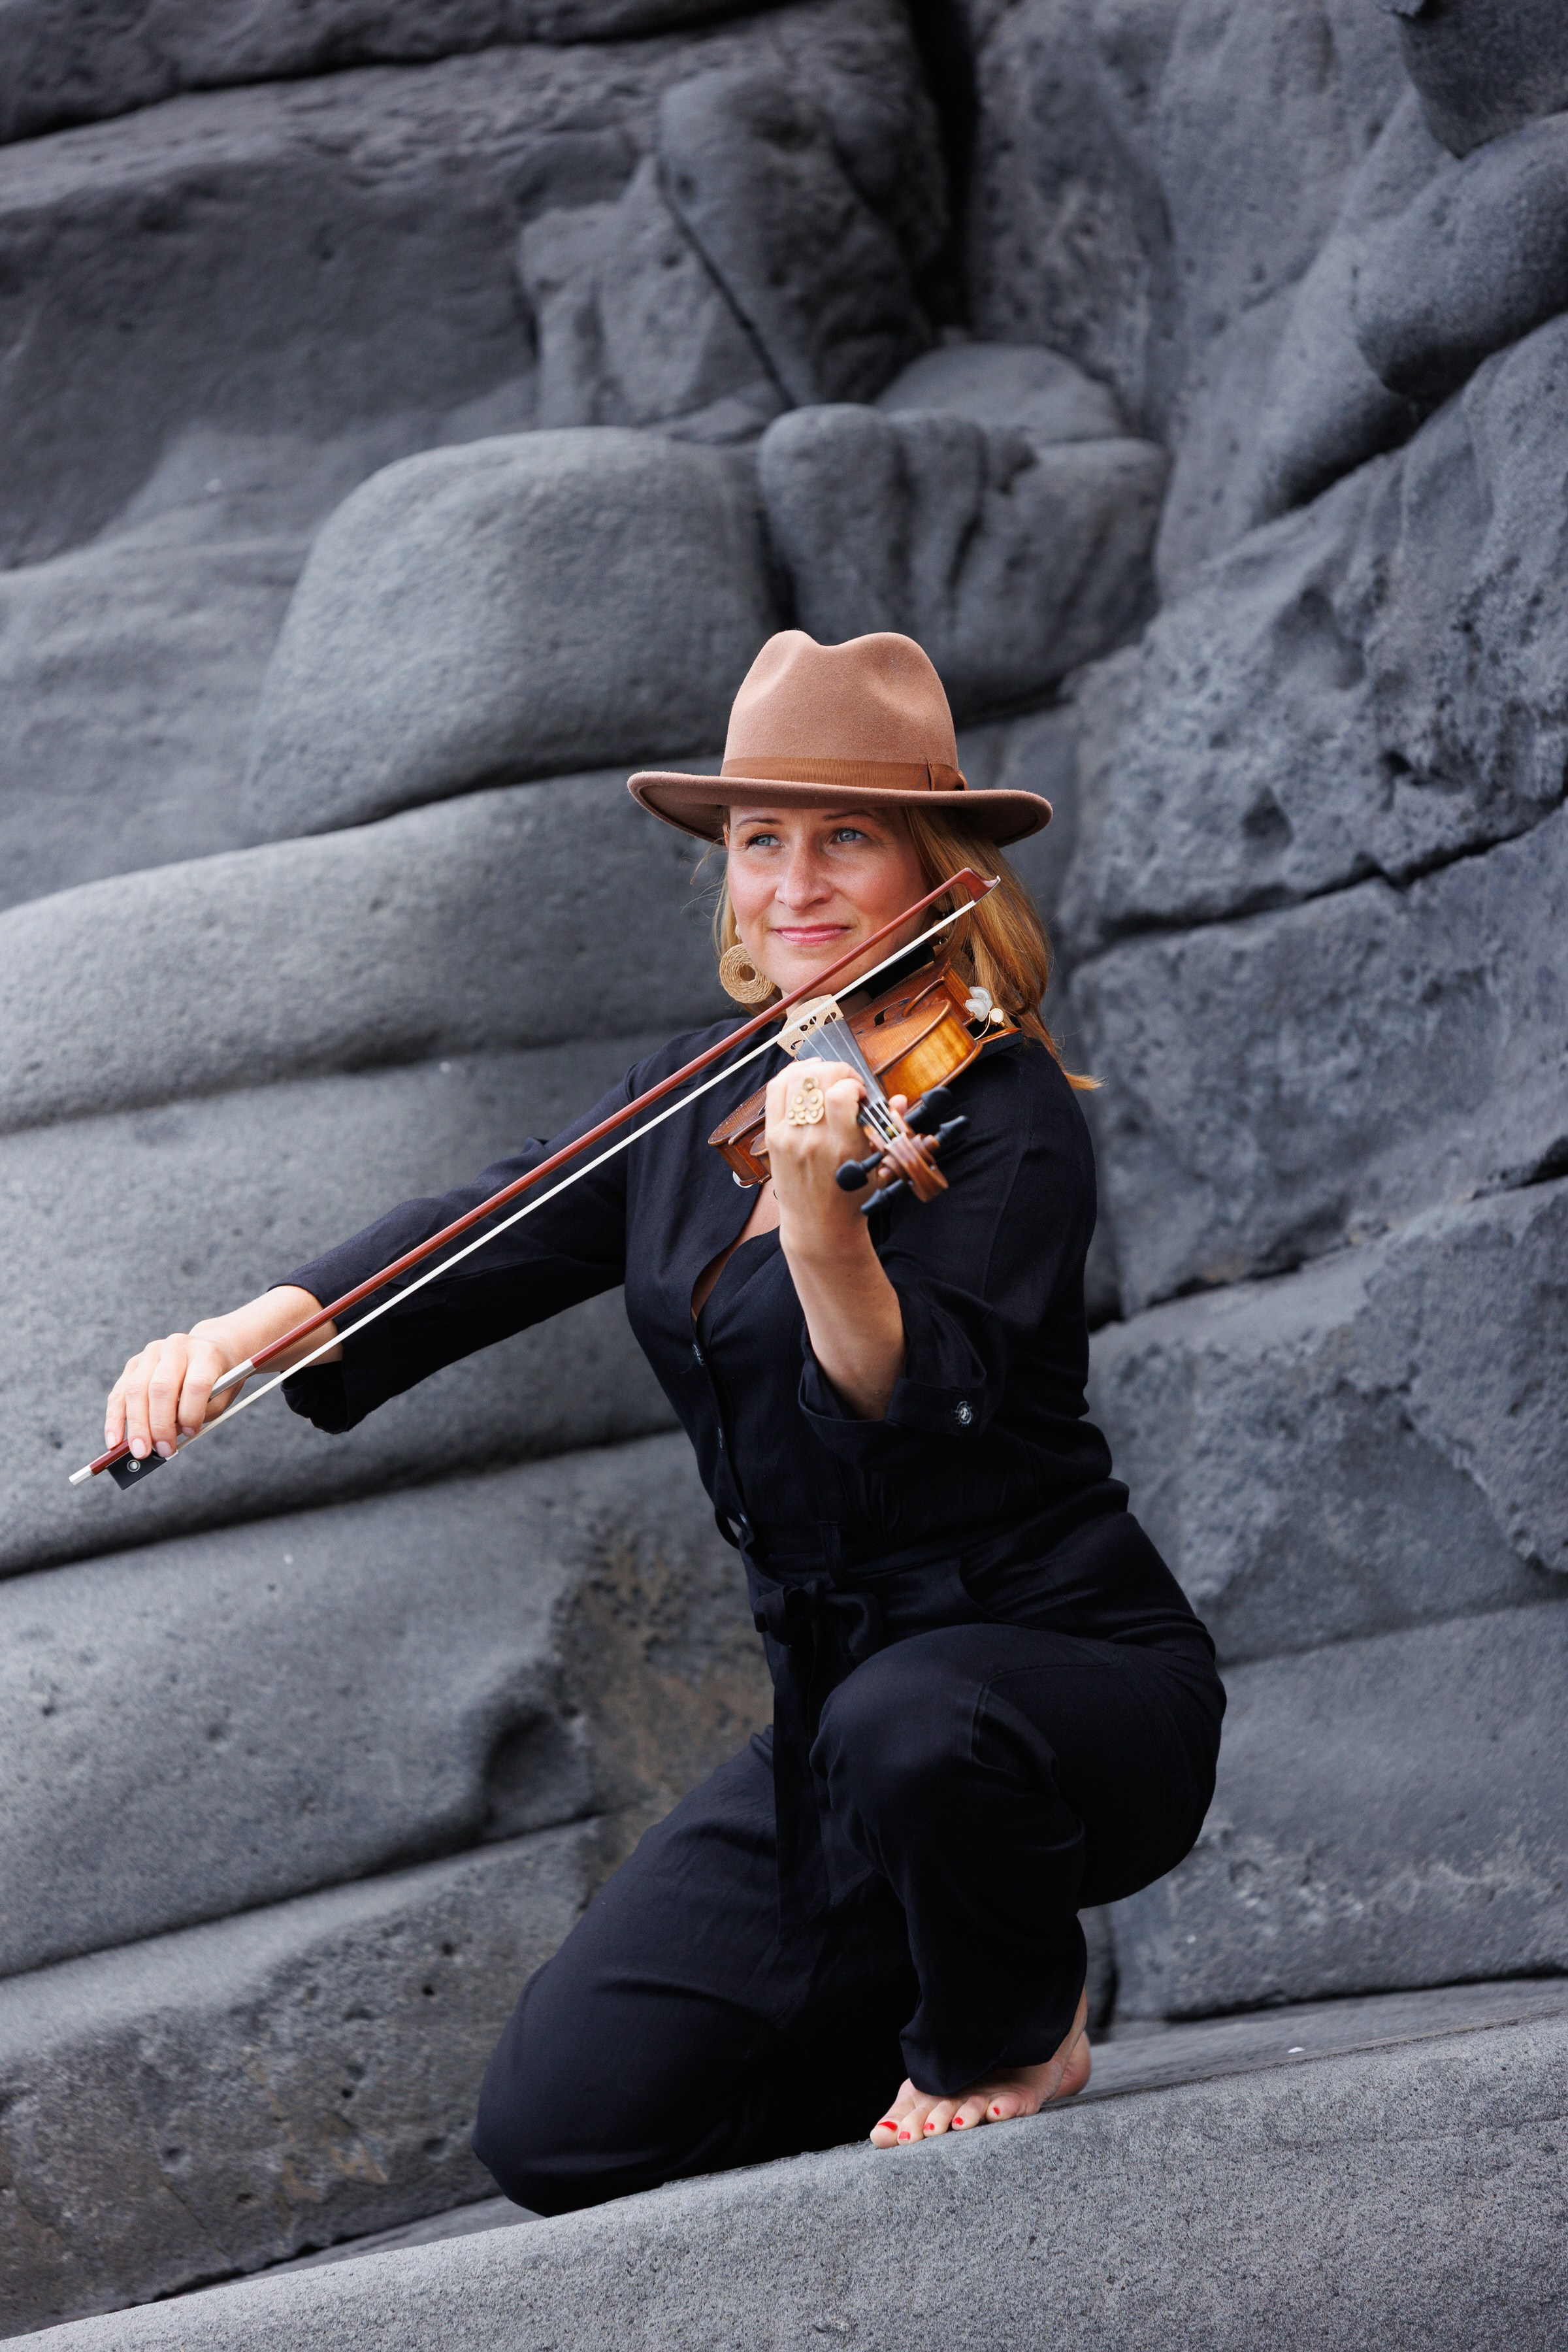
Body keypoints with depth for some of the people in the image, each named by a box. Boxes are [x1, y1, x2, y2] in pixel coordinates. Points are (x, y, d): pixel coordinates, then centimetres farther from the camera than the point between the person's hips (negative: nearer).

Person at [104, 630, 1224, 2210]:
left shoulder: (999, 1112, -14)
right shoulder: (700, 1100, 8)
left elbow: (926, 1410, -28)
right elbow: (487, 1236, 4)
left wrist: (819, 1227, -46)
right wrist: (241, 1335, -12)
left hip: (1065, 1664, -6)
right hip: (839, 1708, 6)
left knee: (908, 1730, -42)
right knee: (556, 2130, -5)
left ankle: (1017, 2036, -8)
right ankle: (915, 2025, 20)